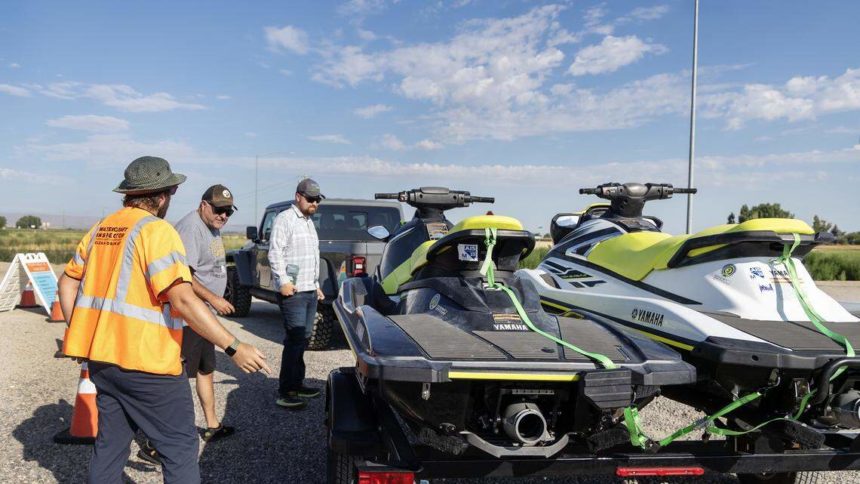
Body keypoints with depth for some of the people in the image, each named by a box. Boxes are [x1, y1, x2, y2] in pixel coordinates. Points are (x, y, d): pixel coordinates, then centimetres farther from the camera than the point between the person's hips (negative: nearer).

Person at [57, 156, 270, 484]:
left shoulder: (100, 229, 11)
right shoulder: (156, 230, -14)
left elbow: (67, 283, 17)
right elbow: (182, 301, -23)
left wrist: (81, 334, 24)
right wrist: (234, 348, -22)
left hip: (101, 357, 8)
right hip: (146, 362, -8)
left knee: (110, 443, 19)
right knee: (181, 448, 3)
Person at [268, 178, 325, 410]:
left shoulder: (309, 222, 20)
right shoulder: (285, 219, -7)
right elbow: (274, 253, -15)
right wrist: (283, 281, -22)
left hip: (310, 291, 9)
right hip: (293, 292, -9)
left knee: (303, 339, 13)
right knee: (295, 340, -11)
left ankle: (297, 384, 23)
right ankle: (285, 393, -6)